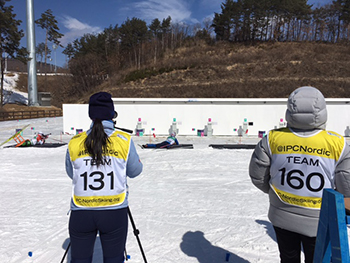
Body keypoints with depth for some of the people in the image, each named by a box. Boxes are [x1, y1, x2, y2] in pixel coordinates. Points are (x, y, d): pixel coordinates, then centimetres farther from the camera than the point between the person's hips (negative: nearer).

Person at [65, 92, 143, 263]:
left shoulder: (74, 143, -2)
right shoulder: (124, 140, -7)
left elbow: (70, 173, 12)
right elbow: (135, 171, 5)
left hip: (81, 213, 2)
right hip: (115, 212, -1)